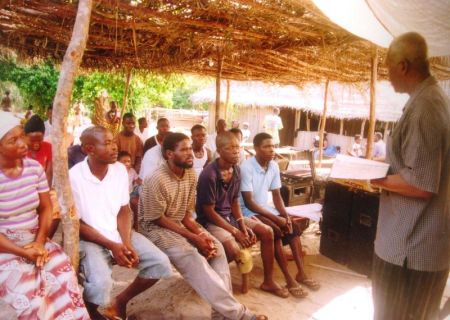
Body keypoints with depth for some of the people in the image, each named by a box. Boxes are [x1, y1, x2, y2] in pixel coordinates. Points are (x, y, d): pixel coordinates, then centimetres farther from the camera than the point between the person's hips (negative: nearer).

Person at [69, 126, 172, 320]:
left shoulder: (120, 169, -2)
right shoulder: (74, 176, -16)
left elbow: (123, 211, 2)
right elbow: (76, 223, -11)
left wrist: (127, 243, -14)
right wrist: (111, 246, -18)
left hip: (119, 233, 5)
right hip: (89, 239, -5)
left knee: (160, 263, -9)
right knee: (100, 283, -31)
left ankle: (120, 302, 13)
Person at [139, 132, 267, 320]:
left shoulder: (191, 175, -1)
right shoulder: (157, 180, -23)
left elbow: (186, 214, 4)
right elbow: (158, 220, -19)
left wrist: (200, 233, -14)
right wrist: (193, 238, -21)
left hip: (180, 224, 7)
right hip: (156, 228, -7)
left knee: (216, 247, -16)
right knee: (191, 257, -30)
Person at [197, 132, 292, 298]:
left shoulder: (236, 170, -1)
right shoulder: (209, 175, -25)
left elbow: (235, 202, 6)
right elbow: (209, 212, -20)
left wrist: (243, 226, -8)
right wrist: (235, 232, -20)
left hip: (230, 215, 8)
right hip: (210, 221, -8)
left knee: (267, 232, -3)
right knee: (234, 249, -32)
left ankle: (268, 282, 11)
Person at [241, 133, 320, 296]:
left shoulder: (274, 166, -1)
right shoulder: (247, 167, -22)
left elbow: (276, 195, 7)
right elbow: (249, 202, -23)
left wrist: (285, 215, -11)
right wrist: (276, 218, -25)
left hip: (266, 208, 8)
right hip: (249, 210, -7)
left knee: (294, 227, -8)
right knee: (275, 231, -27)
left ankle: (301, 273, -2)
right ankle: (289, 279, -19)